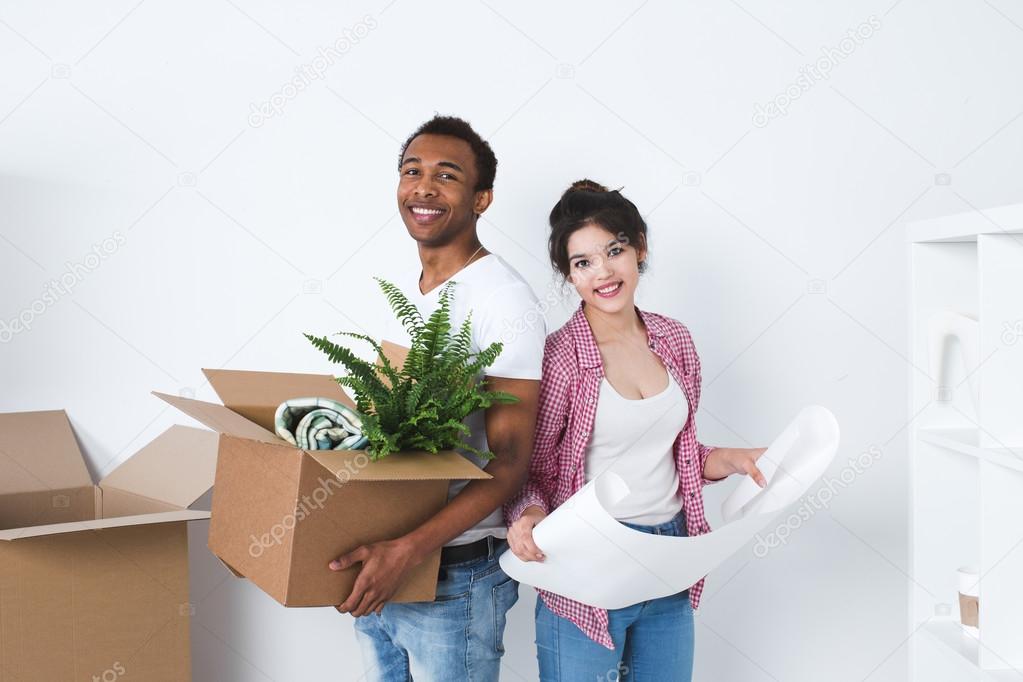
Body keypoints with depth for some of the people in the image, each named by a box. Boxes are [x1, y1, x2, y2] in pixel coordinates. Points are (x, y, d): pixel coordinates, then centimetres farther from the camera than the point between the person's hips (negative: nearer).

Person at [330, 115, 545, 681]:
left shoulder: (503, 299, -17)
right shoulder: (401, 290, 8)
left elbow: (508, 464, -21)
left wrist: (408, 550, -29)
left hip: (455, 578, -7)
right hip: (378, 570, 7)